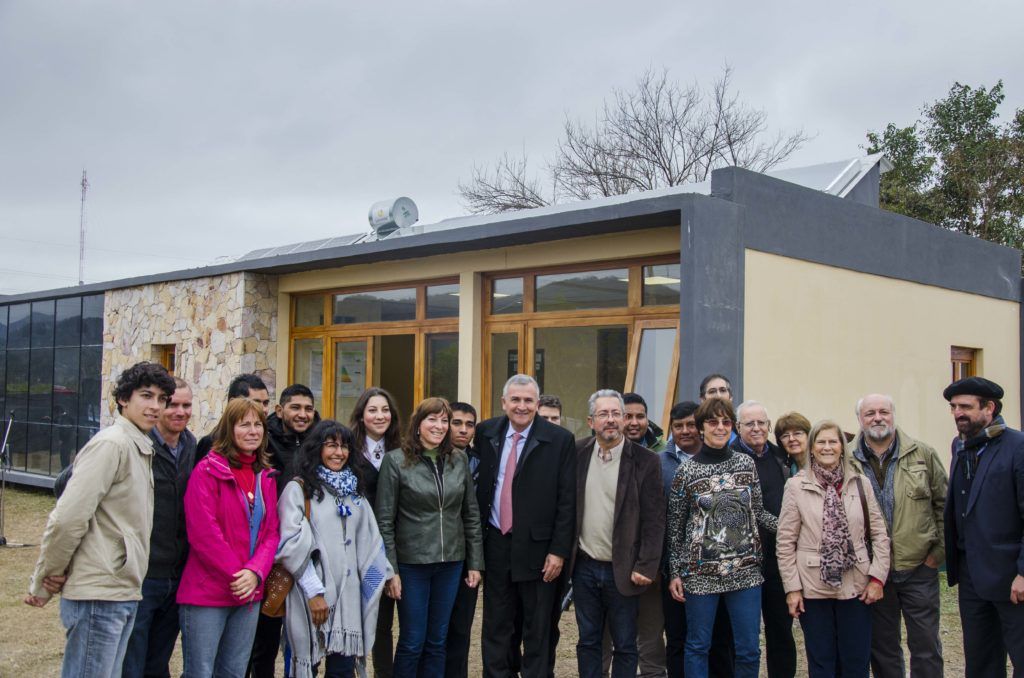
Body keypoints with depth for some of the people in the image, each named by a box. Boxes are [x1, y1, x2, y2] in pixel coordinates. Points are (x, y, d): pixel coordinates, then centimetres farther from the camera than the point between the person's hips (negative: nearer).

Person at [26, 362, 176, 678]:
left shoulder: (141, 448, 14)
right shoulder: (111, 443, -14)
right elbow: (67, 518, -20)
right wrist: (45, 583, -10)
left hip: (125, 593, 9)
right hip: (99, 594, -9)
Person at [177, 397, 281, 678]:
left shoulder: (266, 476, 10)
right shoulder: (208, 470, -8)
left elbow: (271, 532, 6)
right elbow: (202, 532, -15)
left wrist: (255, 572, -11)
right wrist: (237, 576, -14)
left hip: (249, 592, 6)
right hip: (206, 592, -6)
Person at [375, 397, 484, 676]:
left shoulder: (460, 460, 4)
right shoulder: (396, 461, -7)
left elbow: (471, 514, 9)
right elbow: (384, 521, -7)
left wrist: (475, 563, 6)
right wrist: (390, 570, -9)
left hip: (450, 562, 4)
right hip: (411, 562, -3)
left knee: (437, 641, 12)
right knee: (412, 641, 4)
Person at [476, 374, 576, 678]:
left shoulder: (560, 440, -7)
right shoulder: (486, 433, 3)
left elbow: (567, 501, -7)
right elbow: (478, 486, 9)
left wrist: (559, 551, -11)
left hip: (538, 547, -3)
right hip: (495, 544, 3)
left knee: (538, 630, 8)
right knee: (495, 627, 12)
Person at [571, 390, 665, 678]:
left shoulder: (646, 461, -8)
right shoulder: (577, 454, 2)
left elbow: (654, 520, -8)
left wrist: (645, 567, -13)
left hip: (622, 570, -3)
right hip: (585, 566, 3)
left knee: (625, 646, 7)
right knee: (588, 642, 13)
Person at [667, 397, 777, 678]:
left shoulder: (747, 464, 4)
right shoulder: (686, 471, -3)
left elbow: (758, 512, 11)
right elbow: (675, 526, 2)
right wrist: (675, 573, 0)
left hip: (745, 570, 2)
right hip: (700, 573, -2)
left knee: (749, 651, 6)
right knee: (698, 646, 7)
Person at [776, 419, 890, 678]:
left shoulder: (861, 484, 4)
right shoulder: (796, 486, -4)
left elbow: (879, 535, 6)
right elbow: (785, 542, -3)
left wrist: (877, 577, -3)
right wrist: (792, 587, -6)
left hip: (855, 587, 2)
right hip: (813, 588, -2)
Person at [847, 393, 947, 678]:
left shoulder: (923, 455, 1)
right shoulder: (846, 462, -2)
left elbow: (944, 503, 4)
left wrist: (939, 551, 1)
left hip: (919, 568, 0)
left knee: (926, 645, 8)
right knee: (882, 647, 12)